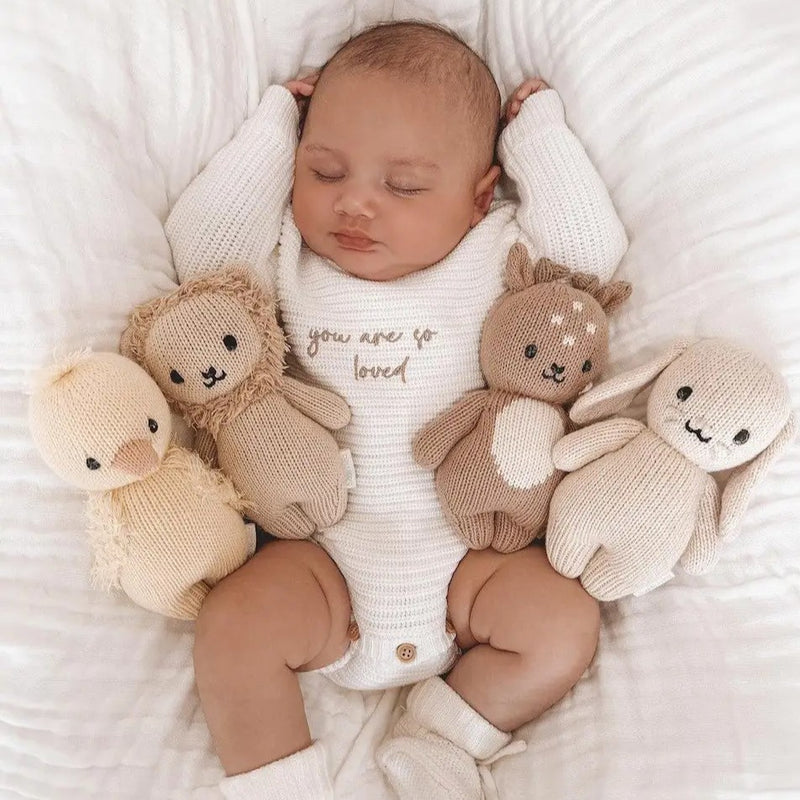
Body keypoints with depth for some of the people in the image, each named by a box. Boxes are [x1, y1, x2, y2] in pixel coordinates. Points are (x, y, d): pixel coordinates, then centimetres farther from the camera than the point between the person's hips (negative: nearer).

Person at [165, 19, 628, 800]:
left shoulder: (493, 258, 5)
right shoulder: (290, 264, 7)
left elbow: (595, 247, -3)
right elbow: (197, 244, -3)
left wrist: (540, 133, 1)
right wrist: (271, 128, 0)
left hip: (466, 557, 1)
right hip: (321, 557, 0)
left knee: (566, 623, -16)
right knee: (230, 627, -22)